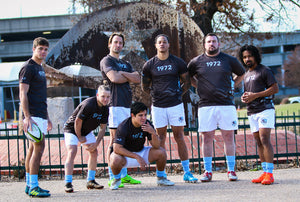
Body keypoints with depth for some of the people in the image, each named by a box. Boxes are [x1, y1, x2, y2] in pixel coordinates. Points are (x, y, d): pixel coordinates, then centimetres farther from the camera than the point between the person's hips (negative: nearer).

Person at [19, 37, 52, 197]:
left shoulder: (40, 68, 21)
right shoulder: (28, 68, -8)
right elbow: (23, 94, -15)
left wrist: (47, 118, 25)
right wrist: (27, 117, -23)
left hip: (41, 116, 9)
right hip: (33, 116, -9)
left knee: (33, 149, 10)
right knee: (39, 147, -15)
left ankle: (29, 185, 15)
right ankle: (33, 186, -14)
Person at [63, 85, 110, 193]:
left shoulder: (105, 109, -7)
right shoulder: (88, 105, -31)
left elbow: (102, 128, -2)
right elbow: (77, 121, -24)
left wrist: (96, 143, -11)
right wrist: (79, 137, -13)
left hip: (86, 130, 8)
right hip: (72, 128, -8)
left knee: (94, 152, 1)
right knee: (72, 152, -21)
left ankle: (90, 181, 10)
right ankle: (68, 183, -22)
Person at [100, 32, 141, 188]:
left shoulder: (125, 64, 24)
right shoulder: (106, 61, 2)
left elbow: (138, 79, 9)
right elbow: (114, 78, -16)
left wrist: (122, 74, -5)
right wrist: (129, 77, 1)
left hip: (127, 104, 8)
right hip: (115, 104, -8)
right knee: (115, 140, -10)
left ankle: (124, 175, 14)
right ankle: (112, 178, -9)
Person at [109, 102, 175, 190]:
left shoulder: (147, 124, -13)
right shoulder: (123, 127, -26)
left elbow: (156, 146, -15)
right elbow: (117, 148, -29)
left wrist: (153, 133, -36)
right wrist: (137, 157, -33)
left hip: (141, 152, 4)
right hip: (125, 154, -4)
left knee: (161, 152, -16)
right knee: (115, 160, -38)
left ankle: (161, 178, 9)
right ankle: (116, 179, -3)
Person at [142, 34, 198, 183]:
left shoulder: (178, 63, 4)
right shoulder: (149, 65, 3)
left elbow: (187, 82, 13)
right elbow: (145, 86, 14)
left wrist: (179, 94, 4)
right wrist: (155, 95, 6)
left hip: (175, 105, 0)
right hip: (158, 106, 0)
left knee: (179, 137, 1)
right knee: (160, 138, 4)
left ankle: (187, 172, 6)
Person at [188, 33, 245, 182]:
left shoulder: (229, 60, 8)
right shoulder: (196, 62, 7)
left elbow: (241, 74, 23)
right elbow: (188, 76, 23)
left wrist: (231, 86, 12)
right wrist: (199, 86, 11)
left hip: (226, 104, 0)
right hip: (206, 105, 0)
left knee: (229, 137, 2)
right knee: (207, 138, 1)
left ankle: (231, 170, 9)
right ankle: (207, 171, 8)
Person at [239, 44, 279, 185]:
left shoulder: (264, 71, -1)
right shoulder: (246, 75, 22)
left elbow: (275, 89, -8)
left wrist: (255, 95, -14)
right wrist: (244, 97, 6)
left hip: (265, 109, -8)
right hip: (252, 112, 8)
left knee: (264, 139, -17)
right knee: (258, 142, 4)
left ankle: (269, 173, -20)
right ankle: (265, 172, 6)